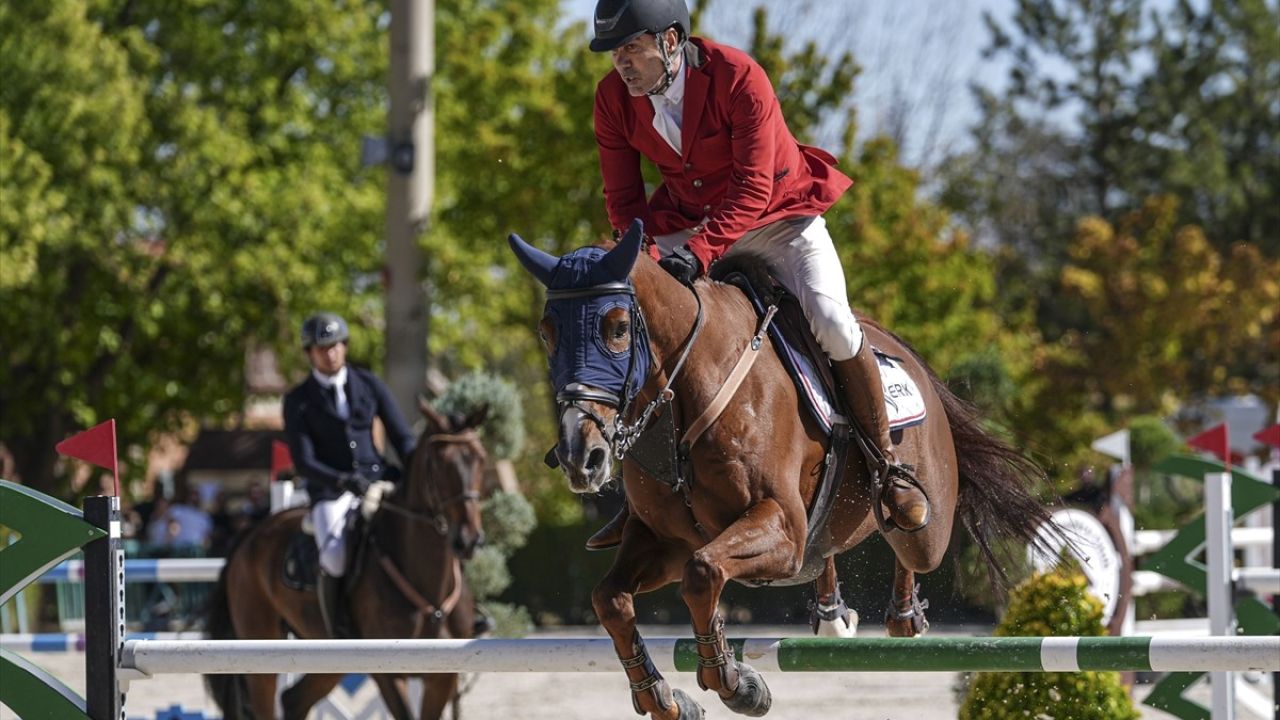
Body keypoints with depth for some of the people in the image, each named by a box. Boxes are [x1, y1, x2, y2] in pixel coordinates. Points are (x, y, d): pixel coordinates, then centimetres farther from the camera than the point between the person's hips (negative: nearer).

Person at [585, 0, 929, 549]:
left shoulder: (739, 78, -28)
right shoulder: (613, 98, -12)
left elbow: (753, 189, -31)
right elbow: (622, 197, -6)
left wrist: (700, 252, -44)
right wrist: (646, 259, -26)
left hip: (778, 213, -4)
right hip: (686, 223, 5)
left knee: (830, 321, -25)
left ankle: (889, 467, -6)